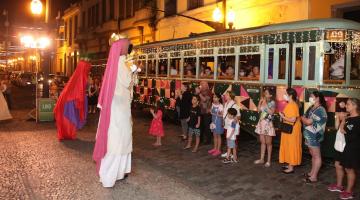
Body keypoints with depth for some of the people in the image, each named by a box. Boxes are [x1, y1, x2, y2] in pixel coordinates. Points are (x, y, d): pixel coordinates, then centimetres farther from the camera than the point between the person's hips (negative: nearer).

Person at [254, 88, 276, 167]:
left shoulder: (272, 102, -9)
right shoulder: (263, 101, 9)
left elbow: (271, 112, -20)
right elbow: (259, 109, 3)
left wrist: (265, 104, -18)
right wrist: (260, 101, -4)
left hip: (268, 123, -6)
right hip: (261, 122, 6)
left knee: (268, 143, 3)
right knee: (262, 142, 14)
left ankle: (269, 160, 11)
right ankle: (262, 159, 23)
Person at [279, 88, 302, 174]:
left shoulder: (293, 105, -21)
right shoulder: (290, 104, 10)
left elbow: (293, 119, -27)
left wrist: (283, 117, -19)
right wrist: (283, 116, 5)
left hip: (292, 130, -10)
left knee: (291, 148, -1)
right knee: (288, 147, 17)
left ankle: (291, 168, 7)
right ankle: (290, 165, 27)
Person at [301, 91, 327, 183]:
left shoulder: (320, 110, -16)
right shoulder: (311, 108, 14)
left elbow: (308, 122, -19)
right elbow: (305, 119, 17)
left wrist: (303, 118, -3)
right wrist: (304, 119, -3)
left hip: (314, 136, -9)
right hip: (309, 135, 9)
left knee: (316, 156, -1)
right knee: (313, 155, 17)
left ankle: (314, 177, 3)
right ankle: (312, 173, 27)